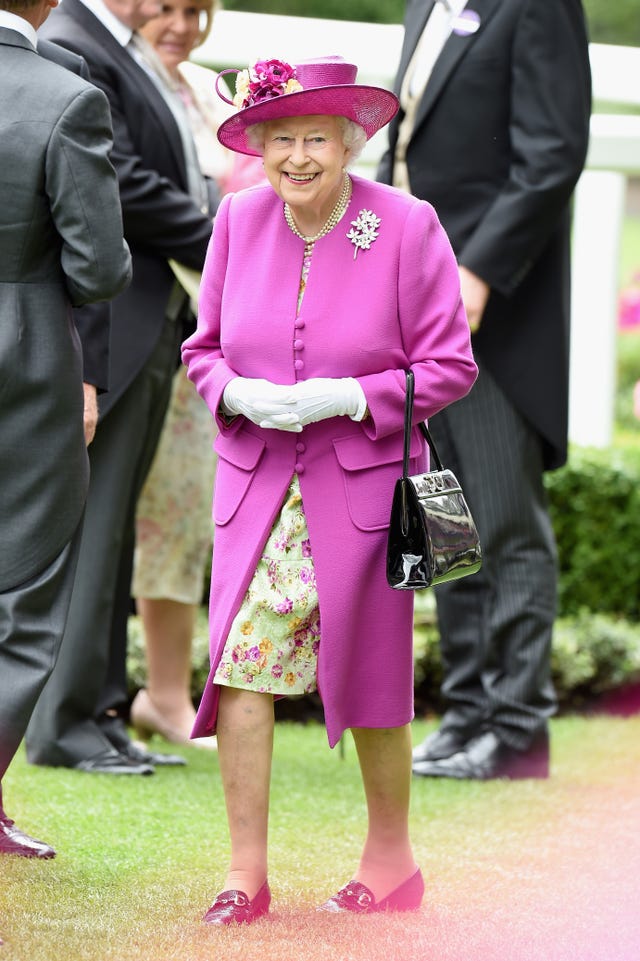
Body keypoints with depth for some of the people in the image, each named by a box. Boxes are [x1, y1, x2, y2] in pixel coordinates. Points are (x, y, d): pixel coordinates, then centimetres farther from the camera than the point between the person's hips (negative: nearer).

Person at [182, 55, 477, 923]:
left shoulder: (407, 227, -8)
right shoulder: (239, 220, 2)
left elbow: (449, 365, -6)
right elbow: (204, 348, 11)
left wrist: (344, 397, -18)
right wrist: (238, 394, -11)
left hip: (363, 485, -3)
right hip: (257, 484, 3)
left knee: (371, 682, 6)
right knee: (241, 665, -9)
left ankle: (391, 860, 24)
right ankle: (246, 875, -3)